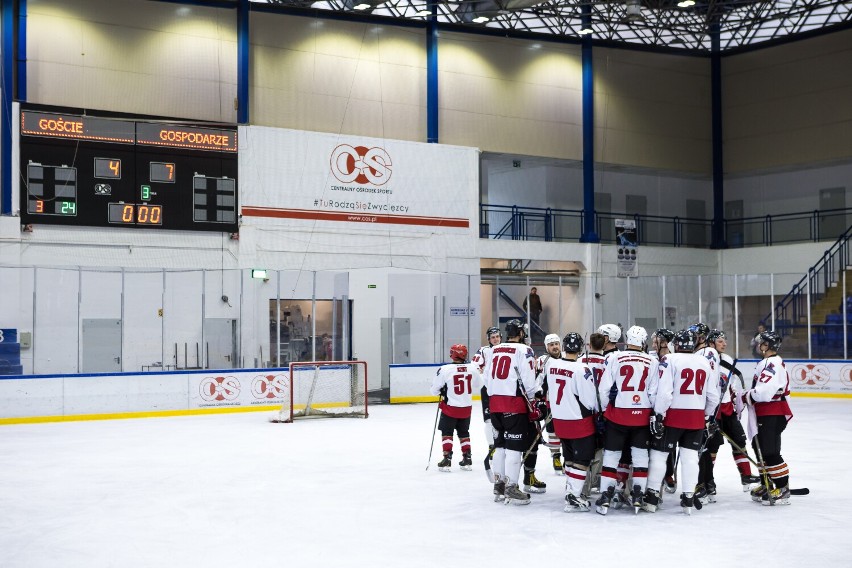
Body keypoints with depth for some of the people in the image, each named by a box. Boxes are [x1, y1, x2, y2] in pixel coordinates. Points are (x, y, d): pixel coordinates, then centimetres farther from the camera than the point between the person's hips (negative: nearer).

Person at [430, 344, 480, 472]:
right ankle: (467, 459, 19)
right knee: (464, 433, 18)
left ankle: (447, 458, 3)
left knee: (447, 432, 9)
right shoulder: (472, 368, -7)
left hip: (450, 407, -4)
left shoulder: (445, 369, -17)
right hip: (466, 408, 4)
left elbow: (435, 390, -8)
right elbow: (477, 384, 11)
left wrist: (442, 392, 13)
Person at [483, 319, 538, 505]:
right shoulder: (524, 350, -8)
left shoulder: (494, 350, 13)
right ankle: (511, 488, -3)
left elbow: (487, 379, 15)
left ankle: (498, 485, 20)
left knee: (500, 444, 15)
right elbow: (527, 381, -12)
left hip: (495, 402, 7)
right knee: (515, 446, -2)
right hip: (515, 403, -7)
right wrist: (533, 405, 0)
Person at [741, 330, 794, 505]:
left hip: (773, 416, -11)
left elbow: (763, 392, -27)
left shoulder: (773, 364, -18)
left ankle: (783, 489, -4)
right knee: (761, 449, 18)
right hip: (764, 415, 11)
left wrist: (746, 396, -13)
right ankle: (767, 486, 28)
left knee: (770, 453, -10)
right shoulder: (767, 363, 17)